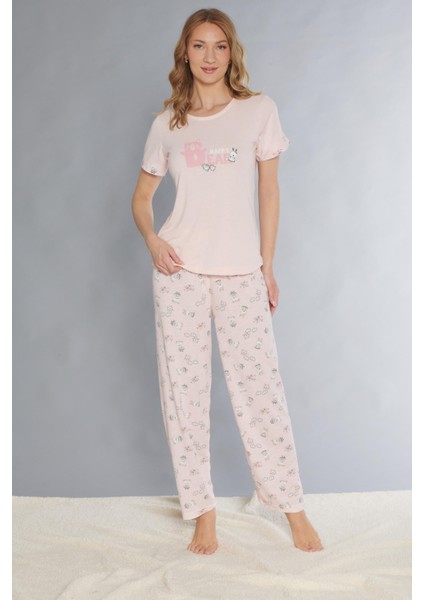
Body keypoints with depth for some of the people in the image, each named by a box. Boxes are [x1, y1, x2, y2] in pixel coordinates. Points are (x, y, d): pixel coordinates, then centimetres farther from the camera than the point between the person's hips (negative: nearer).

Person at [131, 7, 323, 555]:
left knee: (260, 387, 0)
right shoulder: (167, 123, 9)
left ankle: (293, 508, 17)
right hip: (179, 270, 2)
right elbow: (141, 196, 14)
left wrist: (267, 265, 5)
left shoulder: (259, 111, 6)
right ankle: (202, 513, 17)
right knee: (184, 391, 4)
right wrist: (151, 238, -6)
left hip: (241, 273, -1)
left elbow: (268, 192, 8)